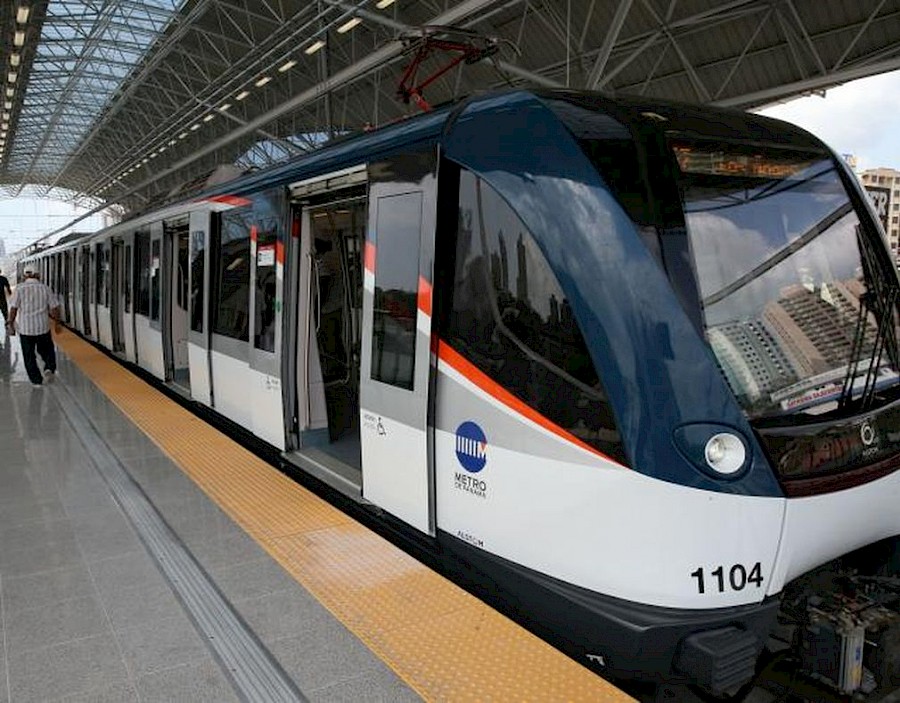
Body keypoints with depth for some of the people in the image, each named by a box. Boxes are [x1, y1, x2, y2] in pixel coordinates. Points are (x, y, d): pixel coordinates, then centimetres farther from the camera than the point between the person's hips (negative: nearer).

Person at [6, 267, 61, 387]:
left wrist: (10, 323, 4)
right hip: (43, 326, 1)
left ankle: (36, 380, 12)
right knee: (46, 350, 19)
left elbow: (14, 308, -7)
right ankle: (49, 368, -6)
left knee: (29, 355, 9)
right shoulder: (45, 288, -1)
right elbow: (54, 308, 0)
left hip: (25, 327, -1)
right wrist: (57, 323, 11)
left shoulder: (19, 288, -6)